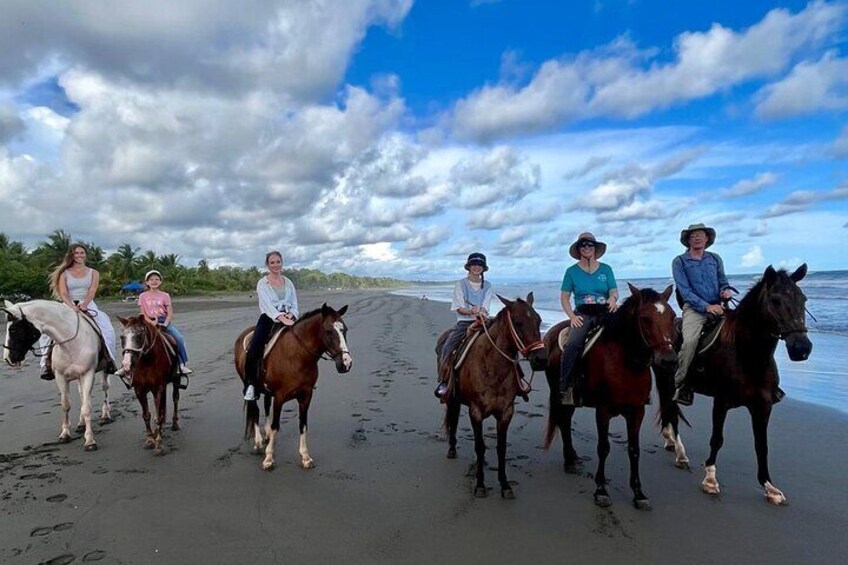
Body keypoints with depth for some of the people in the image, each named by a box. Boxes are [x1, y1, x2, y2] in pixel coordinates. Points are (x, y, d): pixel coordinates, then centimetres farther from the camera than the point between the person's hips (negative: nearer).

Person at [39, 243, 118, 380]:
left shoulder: (93, 273, 10)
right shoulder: (64, 273, 9)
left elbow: (92, 291, -5)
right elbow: (63, 294, -4)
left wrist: (83, 305, -24)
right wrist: (73, 307, -23)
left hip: (88, 306, -1)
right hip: (68, 306, 1)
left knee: (107, 328, -25)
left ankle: (109, 359, -17)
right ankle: (47, 362, -15)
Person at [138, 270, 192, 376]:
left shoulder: (165, 295, 8)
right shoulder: (143, 296, 8)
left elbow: (170, 312, 1)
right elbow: (142, 313, 2)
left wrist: (165, 324, -16)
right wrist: (151, 322, -16)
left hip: (165, 321, 0)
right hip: (150, 322, 0)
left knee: (179, 338, -21)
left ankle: (183, 364, -15)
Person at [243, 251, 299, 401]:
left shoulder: (288, 282, 13)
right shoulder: (262, 283, 0)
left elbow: (295, 305, 10)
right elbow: (267, 304, -15)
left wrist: (290, 315, -13)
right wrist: (282, 318, -30)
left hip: (287, 319, 4)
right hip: (268, 320, -3)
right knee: (253, 352, -22)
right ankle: (250, 385, -5)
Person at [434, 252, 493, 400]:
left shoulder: (487, 285, 11)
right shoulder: (460, 284, 4)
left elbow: (484, 307, 1)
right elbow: (459, 308, -4)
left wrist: (481, 312, -23)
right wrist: (471, 311, -25)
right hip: (464, 322, -2)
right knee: (446, 348, -23)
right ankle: (444, 381, -11)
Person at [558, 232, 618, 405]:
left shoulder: (606, 269, 13)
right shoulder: (572, 271, 9)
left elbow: (614, 291, 12)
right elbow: (564, 297, 8)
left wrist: (613, 298, -13)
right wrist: (572, 316, -7)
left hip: (604, 312, 2)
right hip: (582, 314, -2)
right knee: (573, 344, -28)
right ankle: (565, 388, -23)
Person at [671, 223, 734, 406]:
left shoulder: (715, 258, 15)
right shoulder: (679, 261, 2)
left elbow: (723, 282, 20)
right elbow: (685, 291, -6)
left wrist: (726, 291, -5)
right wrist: (706, 306, -16)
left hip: (717, 307, 5)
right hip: (694, 308, -4)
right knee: (690, 341, -28)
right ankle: (677, 385, -19)